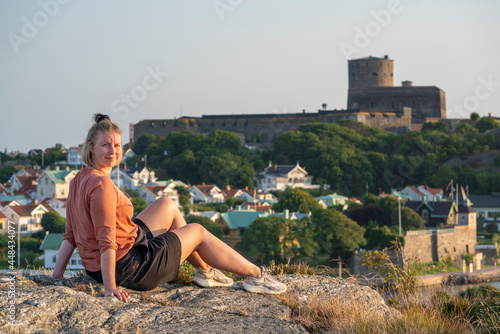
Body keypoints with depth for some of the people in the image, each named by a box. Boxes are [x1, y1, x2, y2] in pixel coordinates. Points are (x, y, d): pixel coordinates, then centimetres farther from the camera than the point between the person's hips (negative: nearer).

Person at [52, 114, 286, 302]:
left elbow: (70, 236, 4)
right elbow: (106, 241, -30)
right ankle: (256, 275, 27)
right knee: (198, 232, 13)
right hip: (129, 267, -9)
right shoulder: (102, 184, -27)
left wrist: (57, 275, 7)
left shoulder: (79, 180, 2)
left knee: (167, 206, 25)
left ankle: (205, 270, 36)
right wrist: (110, 286, -31)